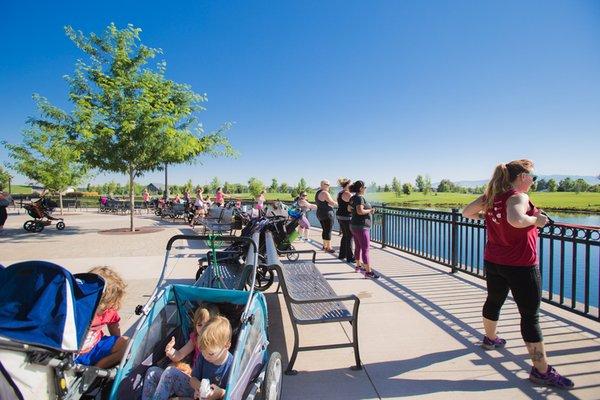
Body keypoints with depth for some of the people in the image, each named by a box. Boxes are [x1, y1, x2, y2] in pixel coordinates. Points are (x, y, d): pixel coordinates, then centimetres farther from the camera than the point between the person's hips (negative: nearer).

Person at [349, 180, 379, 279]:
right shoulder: (360, 198, -18)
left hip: (354, 226, 10)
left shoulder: (353, 198, 10)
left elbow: (349, 209, 23)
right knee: (365, 250, -8)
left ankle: (358, 266, 32)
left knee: (358, 247, 20)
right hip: (361, 226, -10)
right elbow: (360, 211, -28)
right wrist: (370, 210, -13)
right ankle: (368, 272, -6)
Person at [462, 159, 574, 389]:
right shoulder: (518, 197, -18)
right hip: (521, 266, -7)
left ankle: (490, 338, 46)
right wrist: (535, 219, -20)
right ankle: (542, 371, 10)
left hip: (493, 263, 8)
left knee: (494, 301, 25)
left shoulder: (491, 196, 4)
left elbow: (467, 212, 12)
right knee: (530, 316, 1)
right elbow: (516, 219, -38)